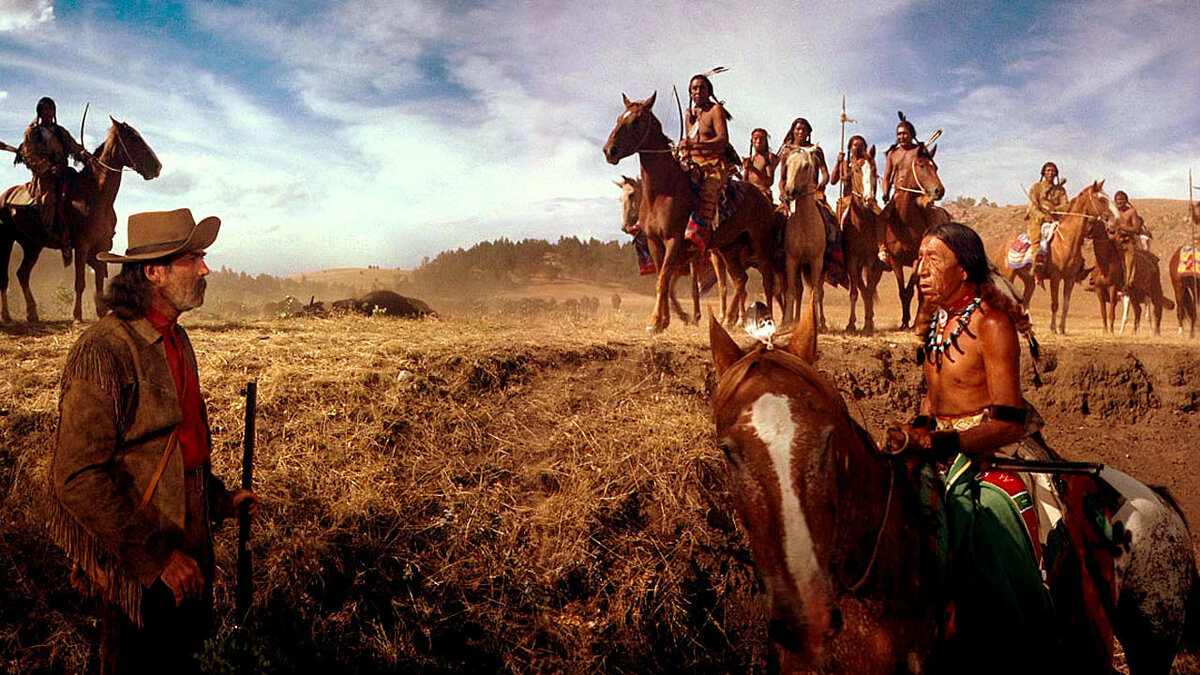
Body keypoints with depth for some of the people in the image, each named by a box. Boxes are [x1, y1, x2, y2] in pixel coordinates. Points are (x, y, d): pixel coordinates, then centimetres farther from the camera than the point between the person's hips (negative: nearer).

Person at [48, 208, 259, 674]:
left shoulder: (176, 340, 8)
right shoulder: (103, 351, -21)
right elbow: (79, 479, -25)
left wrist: (219, 498, 14)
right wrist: (156, 557, -23)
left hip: (186, 552, 8)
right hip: (135, 567, -8)